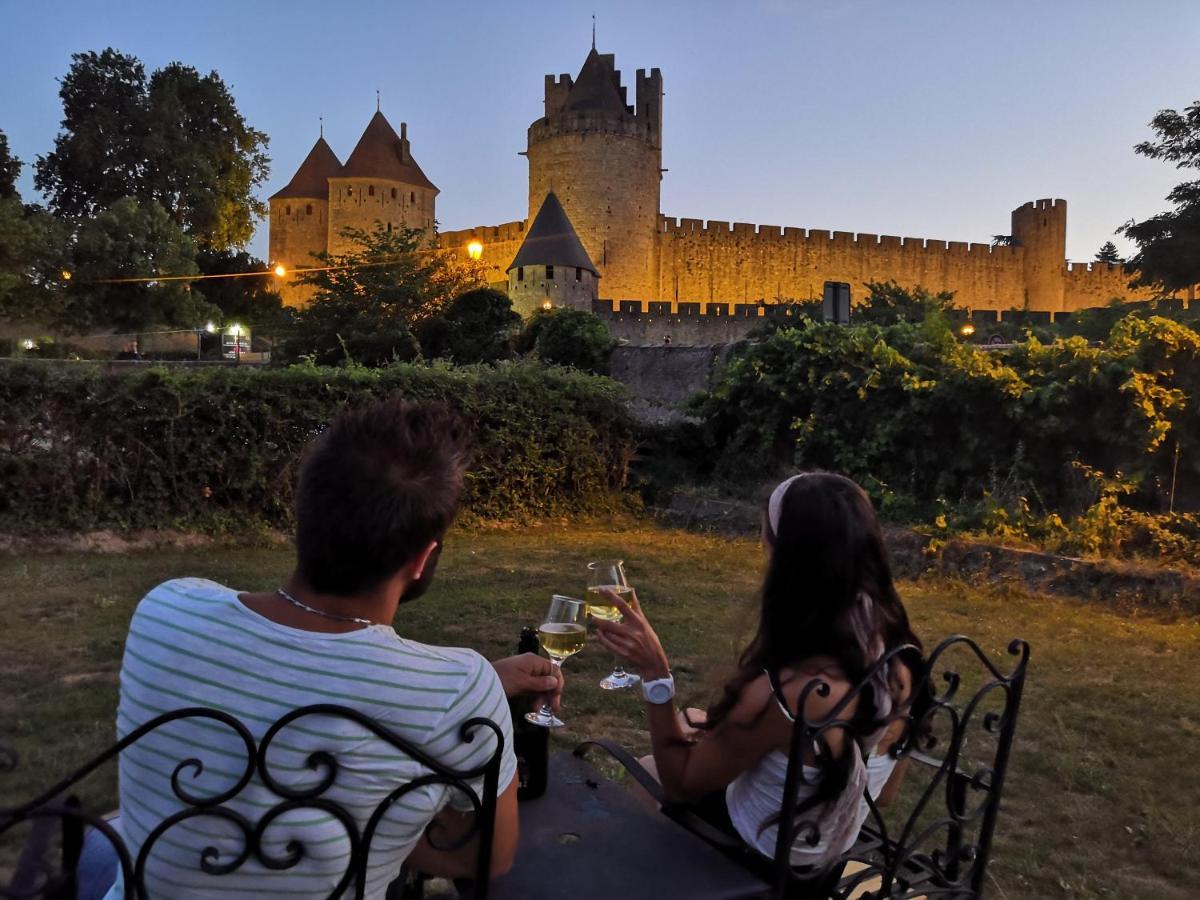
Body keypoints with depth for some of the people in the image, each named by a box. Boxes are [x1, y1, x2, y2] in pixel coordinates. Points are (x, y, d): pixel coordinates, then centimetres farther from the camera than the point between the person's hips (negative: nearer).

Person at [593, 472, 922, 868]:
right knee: (701, 726, 27)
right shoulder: (898, 654, -18)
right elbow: (884, 790, 0)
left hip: (766, 858, -6)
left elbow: (681, 783, -21)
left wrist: (654, 669, -29)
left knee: (645, 770, 22)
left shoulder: (783, 693, -40)